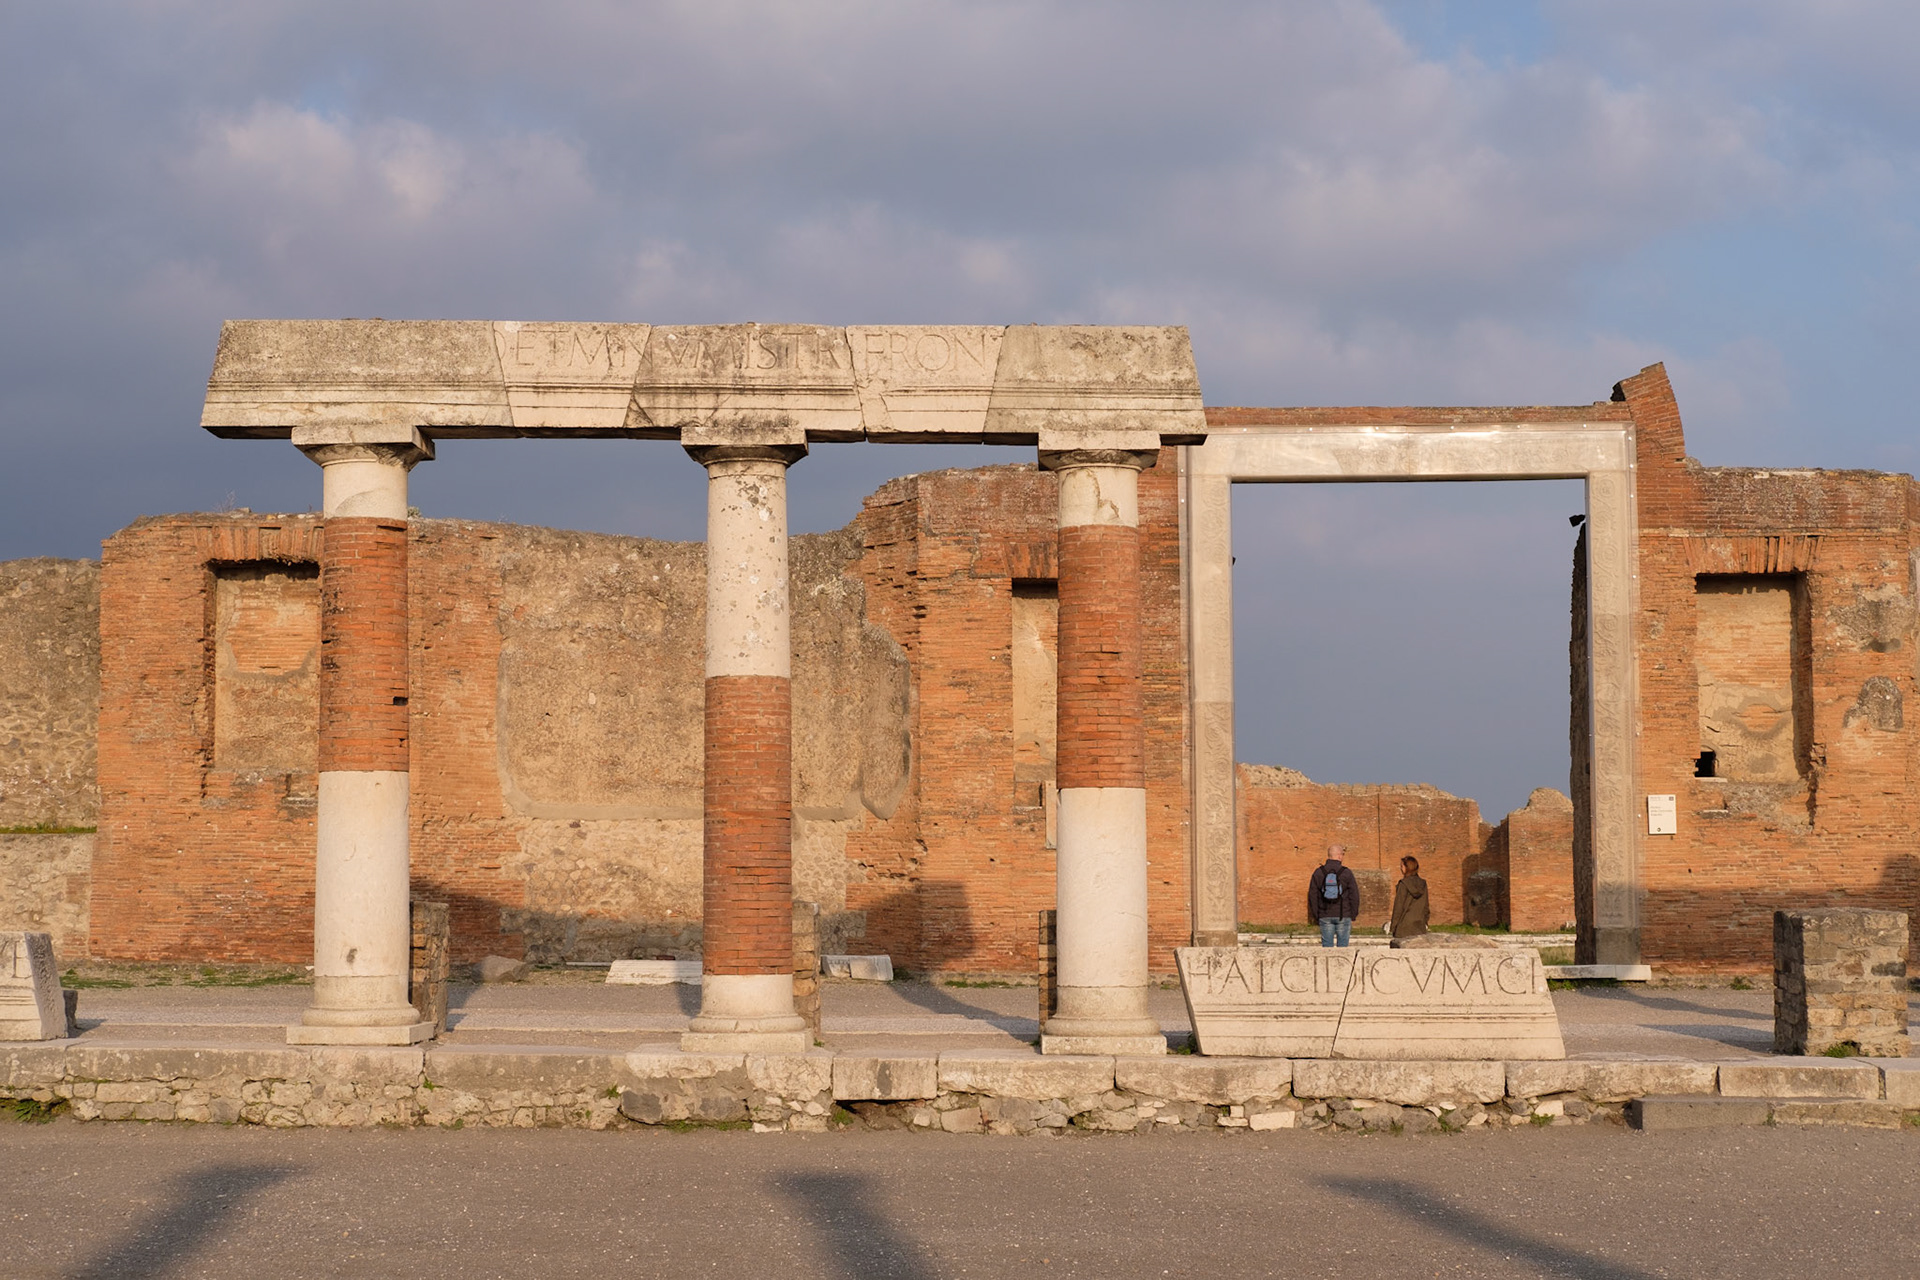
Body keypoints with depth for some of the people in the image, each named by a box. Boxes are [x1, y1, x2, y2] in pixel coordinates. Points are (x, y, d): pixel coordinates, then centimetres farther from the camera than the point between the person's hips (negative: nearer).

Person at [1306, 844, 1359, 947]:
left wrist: (1316, 916, 10)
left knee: (1327, 946, 4)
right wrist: (1353, 915, 7)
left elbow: (1312, 895, 3)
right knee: (1342, 946, 3)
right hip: (1343, 916, -2)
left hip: (1325, 916, 2)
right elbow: (1354, 895, -3)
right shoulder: (1346, 873, -5)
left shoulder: (1318, 872, 2)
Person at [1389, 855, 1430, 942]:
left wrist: (1393, 926, -3)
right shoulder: (1423, 884, 6)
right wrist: (1425, 922, 20)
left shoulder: (1403, 884, -10)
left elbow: (1398, 907, -8)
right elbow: (1425, 906, 11)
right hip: (1420, 926, 5)